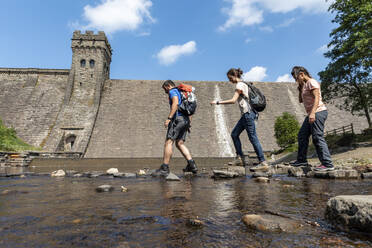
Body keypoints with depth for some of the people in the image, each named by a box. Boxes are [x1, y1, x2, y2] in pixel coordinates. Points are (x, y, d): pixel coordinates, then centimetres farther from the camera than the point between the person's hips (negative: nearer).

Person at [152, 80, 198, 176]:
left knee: (168, 142, -8)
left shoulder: (173, 91, 1)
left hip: (178, 118, -9)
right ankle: (192, 165, 1)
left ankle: (164, 168, -9)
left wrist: (169, 118, -24)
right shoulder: (182, 93, 29)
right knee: (180, 143, 9)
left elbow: (175, 103, -20)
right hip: (186, 120, 9)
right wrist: (187, 124, 25)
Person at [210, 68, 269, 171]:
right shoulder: (244, 84, 19)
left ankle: (263, 163, -4)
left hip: (248, 113, -10)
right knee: (234, 134, 10)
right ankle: (241, 158, 11)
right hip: (246, 114, 10)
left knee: (253, 138, -8)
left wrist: (218, 102, -17)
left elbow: (233, 100, -20)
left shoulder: (239, 85, -9)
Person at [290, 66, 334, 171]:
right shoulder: (305, 85, 21)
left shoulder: (312, 82, -6)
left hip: (318, 112, -10)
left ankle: (327, 164, -10)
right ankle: (302, 160, 19)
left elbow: (317, 98, -18)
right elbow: (300, 100, 26)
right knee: (302, 136, 11)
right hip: (311, 114, 10)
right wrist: (300, 88, 15)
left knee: (318, 138, -13)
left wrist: (312, 113, -29)